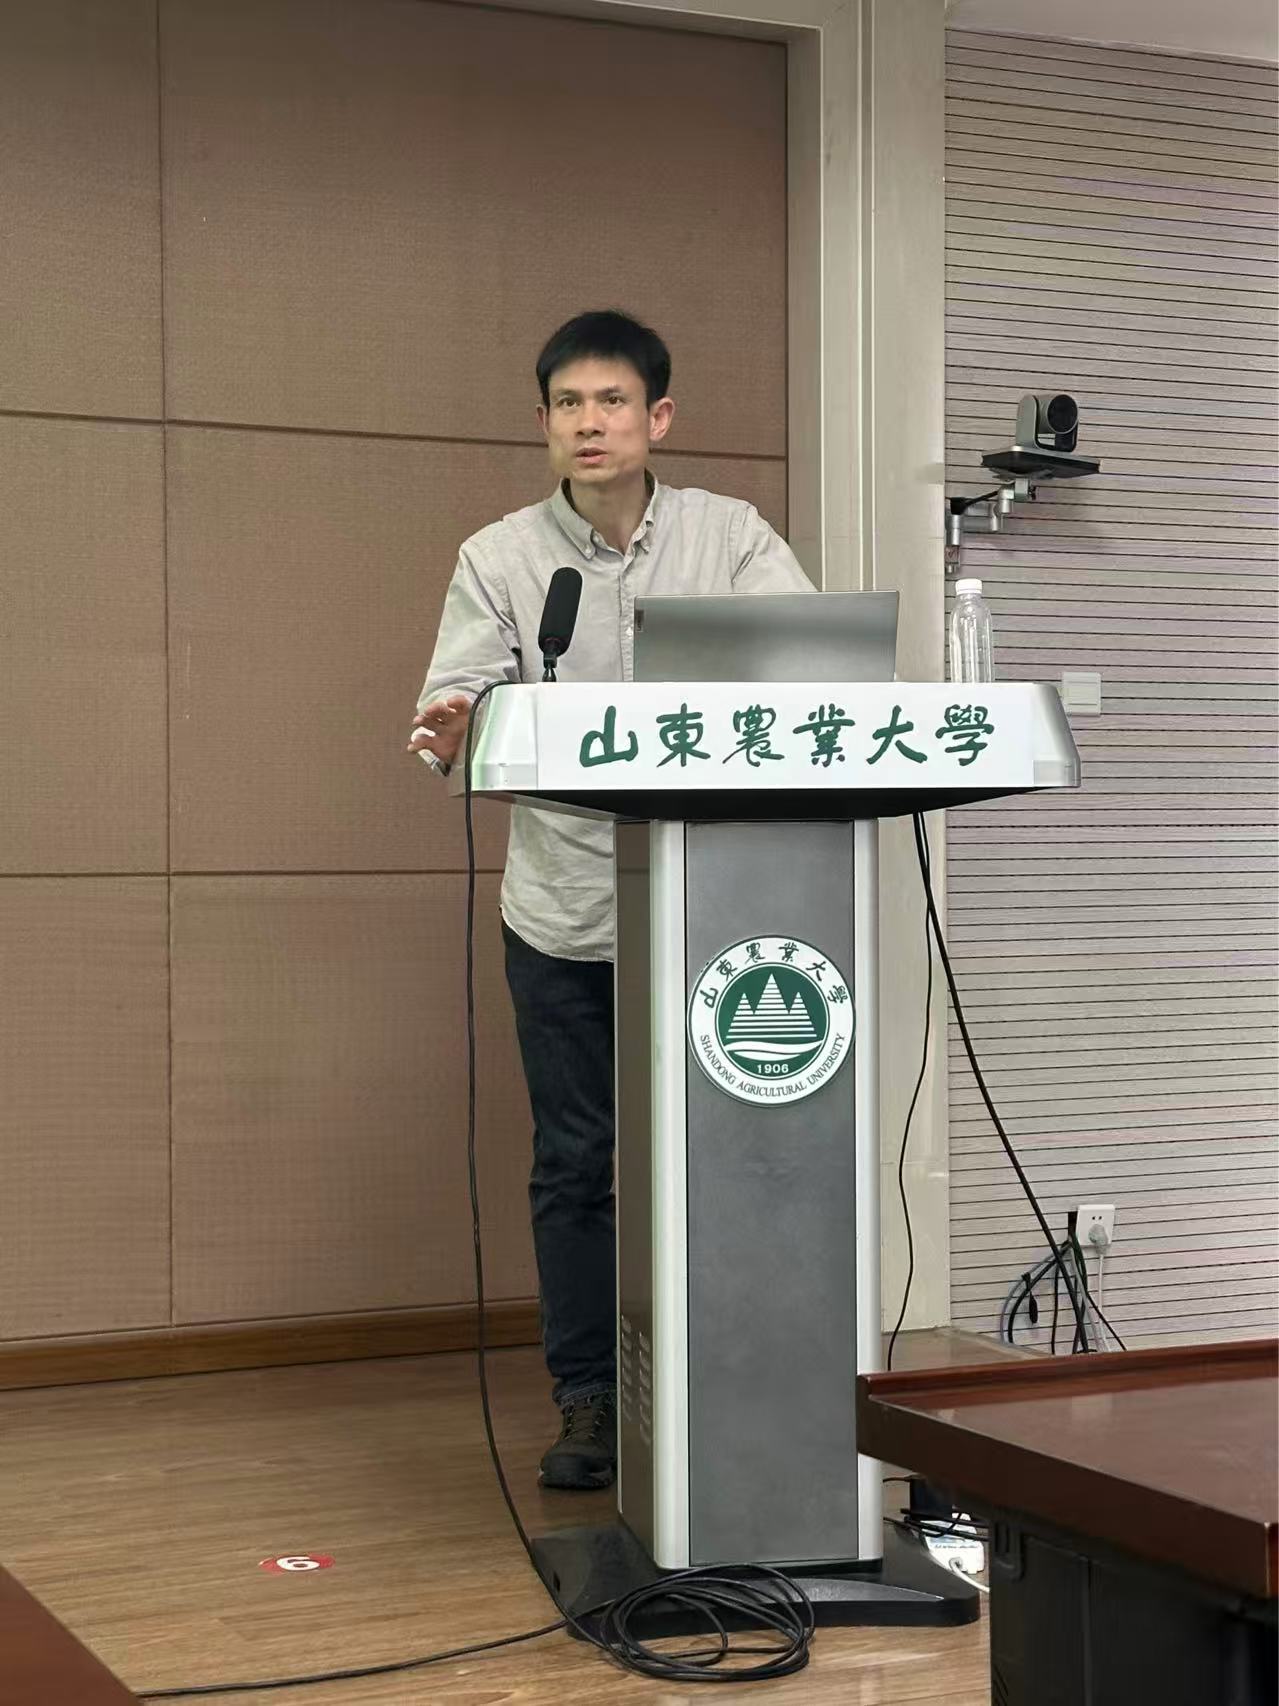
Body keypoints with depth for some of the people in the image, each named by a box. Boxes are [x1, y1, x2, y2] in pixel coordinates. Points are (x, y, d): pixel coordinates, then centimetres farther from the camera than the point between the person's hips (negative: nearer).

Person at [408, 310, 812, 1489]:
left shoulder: (730, 536, -1)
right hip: (564, 910, 1)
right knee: (574, 1164, 8)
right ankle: (589, 1401, 21)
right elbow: (458, 697, -10)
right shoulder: (499, 557, 0)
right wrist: (451, 733, -35)